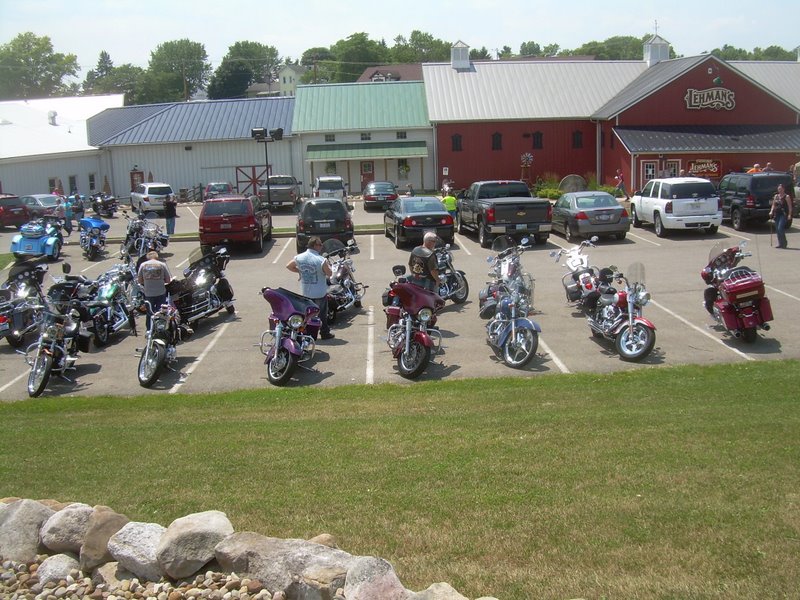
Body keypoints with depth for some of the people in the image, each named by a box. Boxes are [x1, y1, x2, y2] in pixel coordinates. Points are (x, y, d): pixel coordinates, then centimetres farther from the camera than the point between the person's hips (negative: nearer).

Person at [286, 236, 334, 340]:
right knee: (322, 313, 10)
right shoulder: (321, 260, -22)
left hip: (305, 292, 4)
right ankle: (325, 333, 18)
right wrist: (327, 265, 4)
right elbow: (329, 274, -14)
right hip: (320, 293, -4)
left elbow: (288, 266, 7)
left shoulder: (299, 258, -6)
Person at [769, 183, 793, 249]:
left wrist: (789, 215, -16)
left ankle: (784, 243, -6)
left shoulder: (786, 197, -4)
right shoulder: (776, 196, 14)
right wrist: (771, 211, 1)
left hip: (783, 215, -6)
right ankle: (780, 244, 13)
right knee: (777, 230, 6)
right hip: (777, 214, 6)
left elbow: (790, 207, -7)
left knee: (780, 228, -17)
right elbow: (773, 205, 18)